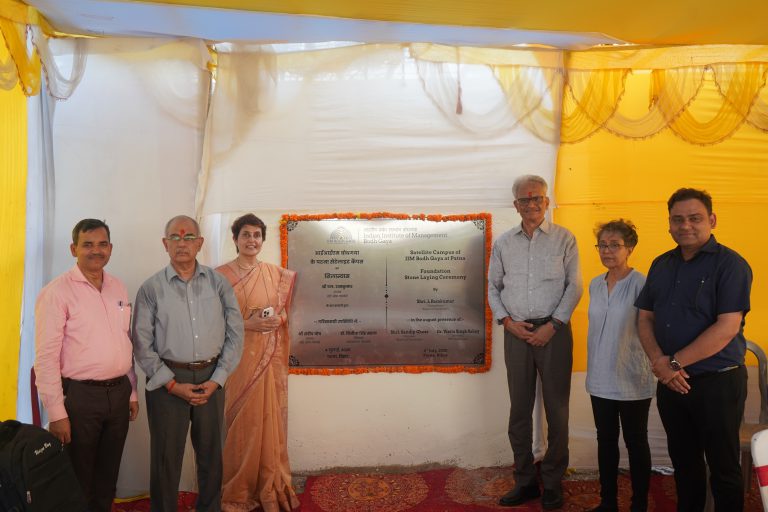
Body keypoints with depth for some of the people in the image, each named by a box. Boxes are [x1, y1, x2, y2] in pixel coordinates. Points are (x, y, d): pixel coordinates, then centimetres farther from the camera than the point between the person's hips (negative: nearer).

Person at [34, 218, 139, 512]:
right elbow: (46, 357, -13)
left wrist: (132, 391, 13)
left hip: (118, 392, 6)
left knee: (108, 475, 18)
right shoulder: (57, 292, -11)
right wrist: (57, 412, -15)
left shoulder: (119, 288, 8)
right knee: (78, 479, 10)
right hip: (80, 396, -5)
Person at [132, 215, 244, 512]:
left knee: (211, 453, 14)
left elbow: (235, 334, 2)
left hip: (211, 378, 2)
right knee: (166, 456, 9)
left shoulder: (218, 284, 2)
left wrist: (217, 379, -5)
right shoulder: (151, 289, -2)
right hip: (167, 380, -2)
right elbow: (142, 345, -4)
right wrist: (173, 384, -9)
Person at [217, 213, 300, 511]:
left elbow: (285, 311, 17)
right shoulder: (221, 275, -4)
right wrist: (248, 324, -17)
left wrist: (278, 319, -4)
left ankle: (270, 487, 24)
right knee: (242, 423, 3)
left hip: (270, 359, 3)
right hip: (237, 359, -3)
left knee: (270, 420, 7)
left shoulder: (276, 274, 6)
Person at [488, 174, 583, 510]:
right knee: (519, 409, 8)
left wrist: (553, 325, -10)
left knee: (556, 409, 4)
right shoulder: (503, 243, 9)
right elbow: (493, 287, 11)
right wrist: (507, 321, -3)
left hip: (554, 330, -2)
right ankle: (524, 481, 21)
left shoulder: (564, 239, 1)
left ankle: (552, 483, 18)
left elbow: (574, 285, -3)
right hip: (516, 332, 3)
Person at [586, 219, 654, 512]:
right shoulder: (595, 285, 7)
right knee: (605, 441, 15)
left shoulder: (640, 284, -13)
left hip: (632, 381, -6)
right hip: (600, 379, 6)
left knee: (635, 443, 9)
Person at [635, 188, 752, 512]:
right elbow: (645, 318, 8)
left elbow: (727, 327, -19)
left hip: (717, 381, -5)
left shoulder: (729, 264, -11)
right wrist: (659, 361, -8)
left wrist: (674, 363, -17)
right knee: (683, 460, 18)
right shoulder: (661, 265, 9)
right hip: (671, 382, 6)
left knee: (723, 467, 8)